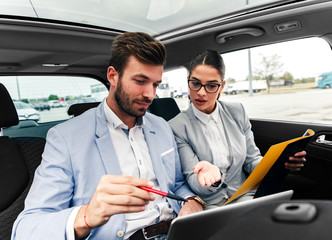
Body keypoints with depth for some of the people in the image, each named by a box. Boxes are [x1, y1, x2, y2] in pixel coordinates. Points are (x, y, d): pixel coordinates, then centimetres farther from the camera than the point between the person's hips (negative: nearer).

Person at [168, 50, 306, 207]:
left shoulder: (237, 111, 4)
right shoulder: (177, 127, -9)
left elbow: (252, 160, 10)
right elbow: (194, 184, -10)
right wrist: (211, 176, -34)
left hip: (243, 195, 3)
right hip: (208, 204, -3)